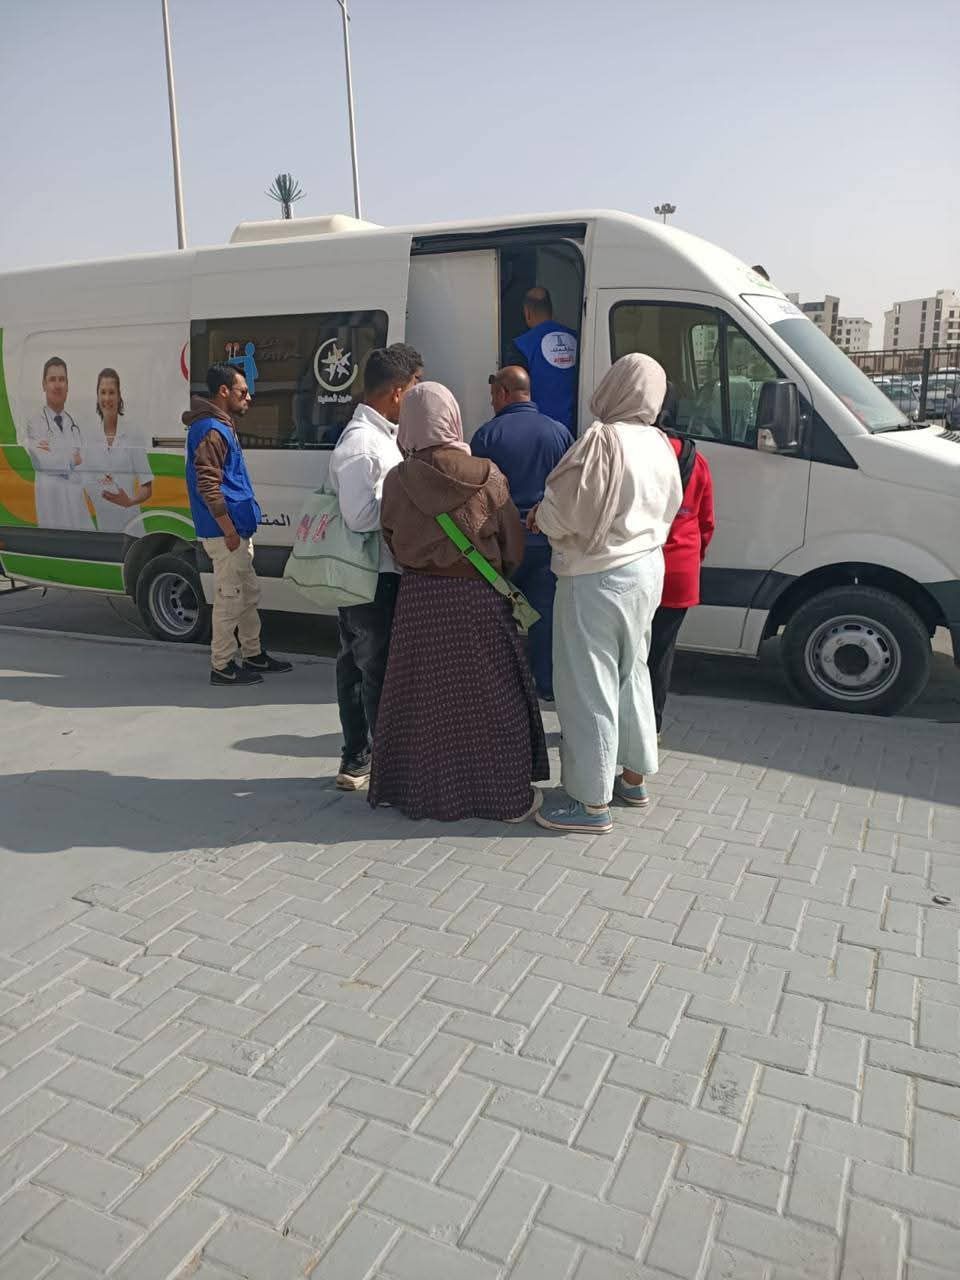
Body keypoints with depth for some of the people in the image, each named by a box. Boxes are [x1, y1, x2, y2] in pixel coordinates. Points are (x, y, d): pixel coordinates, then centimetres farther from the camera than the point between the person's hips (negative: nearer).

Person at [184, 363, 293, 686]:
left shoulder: (223, 426, 17)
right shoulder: (210, 430, -15)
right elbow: (208, 486, -22)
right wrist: (229, 530, -21)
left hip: (238, 529, 11)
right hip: (225, 533, -11)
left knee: (249, 593, 17)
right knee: (230, 598, -4)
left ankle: (253, 655, 28)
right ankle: (222, 666, 5)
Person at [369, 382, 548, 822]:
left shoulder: (397, 481, -5)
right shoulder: (485, 476, -10)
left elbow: (392, 541, 3)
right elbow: (512, 542, -3)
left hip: (419, 598, 2)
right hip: (477, 599, -1)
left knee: (422, 697, 13)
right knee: (489, 696, 9)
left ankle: (420, 790, 25)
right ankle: (509, 794, 18)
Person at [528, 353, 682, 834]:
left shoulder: (603, 440, -20)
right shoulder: (661, 446, 6)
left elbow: (565, 513, -21)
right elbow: (665, 509, 12)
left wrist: (541, 516, 3)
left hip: (598, 577, -9)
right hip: (646, 567, 9)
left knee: (588, 685, 0)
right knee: (630, 674, 20)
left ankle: (592, 801, 7)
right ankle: (633, 777, 34)